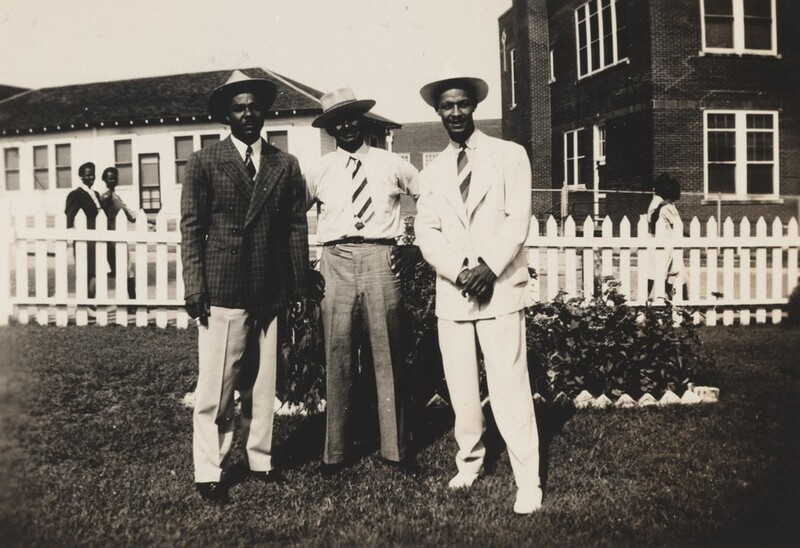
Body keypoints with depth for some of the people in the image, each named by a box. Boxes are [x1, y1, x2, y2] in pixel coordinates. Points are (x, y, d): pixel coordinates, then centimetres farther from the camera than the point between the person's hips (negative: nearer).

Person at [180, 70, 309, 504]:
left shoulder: (286, 165, 11)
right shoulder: (204, 162, 4)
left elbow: (296, 228, 10)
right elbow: (191, 229, 0)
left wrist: (299, 287, 4)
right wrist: (194, 288, -7)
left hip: (271, 293, 3)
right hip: (222, 291, -3)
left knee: (262, 384, 11)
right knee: (215, 387, 1)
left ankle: (260, 460, 25)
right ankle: (208, 473, 13)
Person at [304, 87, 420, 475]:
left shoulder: (392, 165, 10)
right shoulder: (320, 170, 10)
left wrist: (418, 248, 6)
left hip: (382, 262, 0)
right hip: (336, 264, 1)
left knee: (389, 357, 3)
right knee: (338, 360, 3)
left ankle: (396, 449, 16)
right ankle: (335, 453, 16)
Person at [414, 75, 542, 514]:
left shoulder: (509, 156, 6)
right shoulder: (431, 172, 15)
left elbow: (518, 221, -3)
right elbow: (426, 233, 5)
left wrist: (489, 268, -15)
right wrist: (460, 272, -11)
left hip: (500, 289, -3)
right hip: (452, 293, 4)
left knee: (510, 388, -7)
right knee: (461, 390, 8)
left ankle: (528, 483, 2)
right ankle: (469, 462, 27)